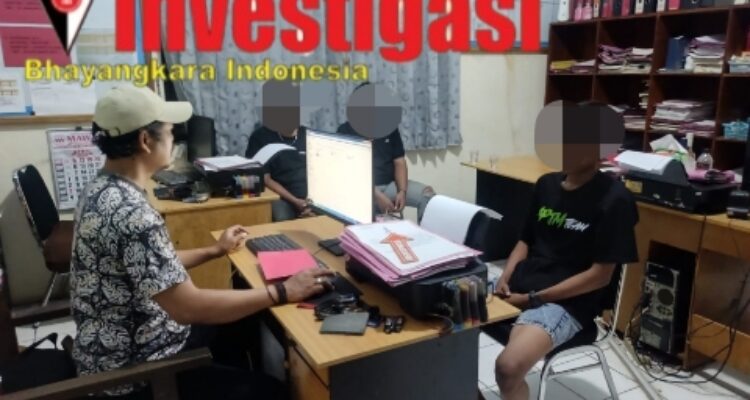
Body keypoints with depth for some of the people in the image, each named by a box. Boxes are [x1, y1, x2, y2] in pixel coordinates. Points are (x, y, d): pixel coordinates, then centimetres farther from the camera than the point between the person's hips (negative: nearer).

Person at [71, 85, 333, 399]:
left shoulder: (102, 189, 2)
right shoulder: (131, 212, -31)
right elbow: (189, 308, -33)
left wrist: (215, 251, 22)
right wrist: (281, 292, -25)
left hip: (119, 346, 10)